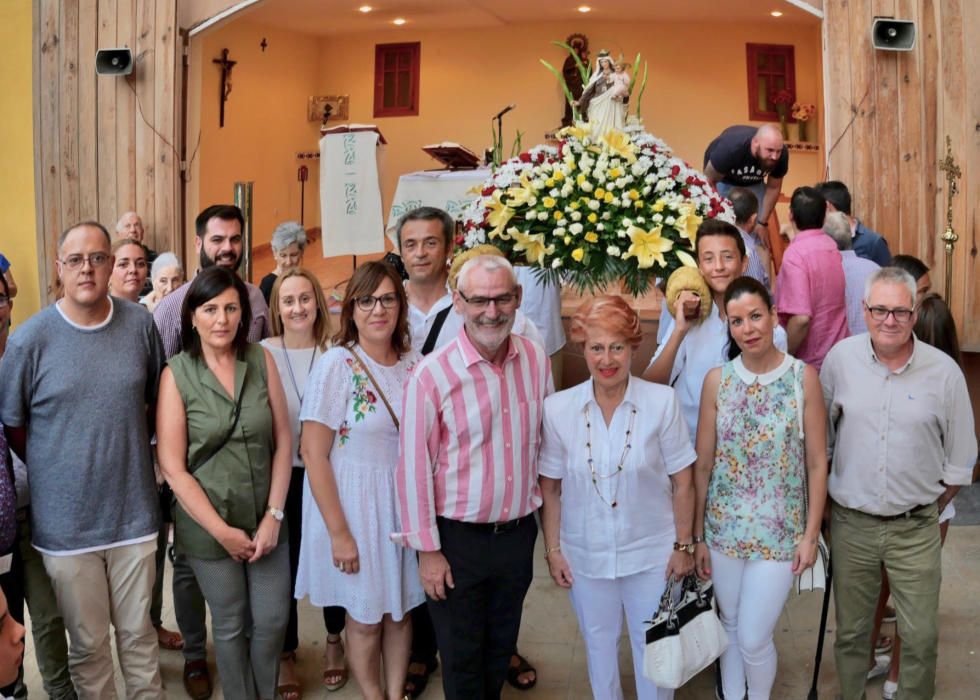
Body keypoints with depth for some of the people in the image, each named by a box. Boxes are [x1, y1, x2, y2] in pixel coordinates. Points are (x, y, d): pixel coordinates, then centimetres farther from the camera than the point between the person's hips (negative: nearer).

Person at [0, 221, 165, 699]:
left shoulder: (140, 325, -2)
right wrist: (59, 471, 5)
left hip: (134, 512, 2)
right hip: (65, 522, -2)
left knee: (139, 632, 15)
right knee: (88, 642, 11)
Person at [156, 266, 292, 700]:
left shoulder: (261, 360, -2)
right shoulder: (176, 375, -9)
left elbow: (283, 442, 0)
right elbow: (173, 467, -11)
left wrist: (274, 516, -7)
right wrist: (221, 530, -13)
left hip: (264, 519, 2)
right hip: (208, 527, -2)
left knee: (272, 620, 9)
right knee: (230, 625, 13)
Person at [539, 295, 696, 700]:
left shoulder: (662, 402, -15)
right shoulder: (557, 409, -12)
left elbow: (682, 480, -6)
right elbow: (549, 487, -2)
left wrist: (683, 544, -3)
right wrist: (553, 550, 0)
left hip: (651, 552, -1)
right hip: (585, 554, 1)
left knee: (654, 645, 17)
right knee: (598, 642, 22)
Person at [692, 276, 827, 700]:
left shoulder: (803, 377, -8)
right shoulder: (717, 380, -4)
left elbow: (817, 464, -3)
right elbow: (703, 465, 1)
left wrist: (810, 535, -4)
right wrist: (698, 537, 3)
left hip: (779, 531, -2)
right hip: (724, 526, 2)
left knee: (753, 639, -1)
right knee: (730, 627, 16)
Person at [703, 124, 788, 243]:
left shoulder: (782, 154, -32)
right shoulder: (730, 148, -43)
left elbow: (773, 188, -12)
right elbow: (709, 181, -26)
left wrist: (762, 222, -8)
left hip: (753, 183, 3)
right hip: (723, 180, -3)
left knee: (755, 230, -3)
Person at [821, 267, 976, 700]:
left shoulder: (944, 372, -7)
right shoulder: (841, 358, -5)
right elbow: (820, 435, 6)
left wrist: (931, 509, 4)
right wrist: (826, 500, 7)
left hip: (916, 529, -1)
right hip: (850, 523, 1)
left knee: (921, 637, 5)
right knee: (850, 631, 14)